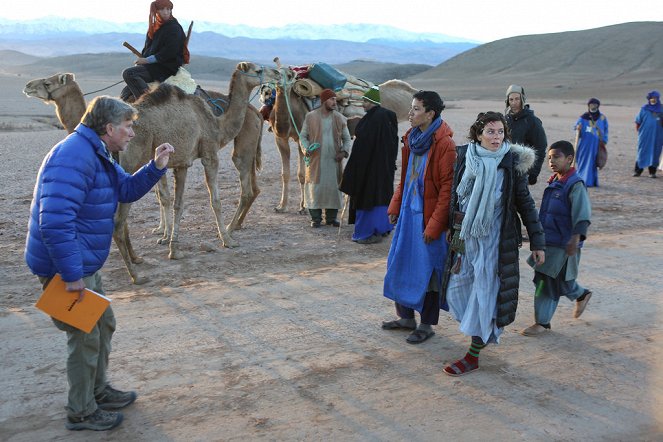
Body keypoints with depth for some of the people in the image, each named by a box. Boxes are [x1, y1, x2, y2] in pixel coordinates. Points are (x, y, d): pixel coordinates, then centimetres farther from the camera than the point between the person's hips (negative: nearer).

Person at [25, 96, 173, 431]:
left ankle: (98, 390, 39)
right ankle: (82, 412, 20)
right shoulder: (74, 156, -24)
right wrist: (72, 275, -29)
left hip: (85, 265, 11)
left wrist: (156, 166, 1)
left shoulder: (97, 155, 10)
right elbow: (54, 221, -32)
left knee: (103, 324, 22)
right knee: (85, 337, 2)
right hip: (65, 268, -11)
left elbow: (126, 190, 18)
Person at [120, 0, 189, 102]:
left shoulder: (174, 28, -8)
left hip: (165, 68, -8)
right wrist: (141, 59, 1)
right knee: (124, 95, 2)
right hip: (152, 66, 9)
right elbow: (147, 49, 21)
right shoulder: (155, 27, 16)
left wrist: (147, 60, -16)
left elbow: (170, 52, -18)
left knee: (128, 73, -27)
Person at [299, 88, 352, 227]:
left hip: (334, 159, 2)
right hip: (316, 159, -2)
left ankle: (331, 217, 16)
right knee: (315, 186, 0)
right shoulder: (310, 117, 1)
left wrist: (344, 152, -5)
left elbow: (347, 139, 12)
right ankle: (316, 218, 10)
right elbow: (303, 136, 6)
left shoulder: (340, 118, 7)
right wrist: (306, 149, -12)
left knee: (334, 186, 4)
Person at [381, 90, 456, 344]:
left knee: (427, 271, 4)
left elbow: (447, 187, -18)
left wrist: (434, 225, -18)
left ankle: (427, 325, 20)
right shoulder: (411, 138, 6)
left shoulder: (444, 144, -18)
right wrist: (395, 206, 13)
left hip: (429, 218, -8)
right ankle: (406, 317, 31)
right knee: (400, 264, 15)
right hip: (408, 212, 8)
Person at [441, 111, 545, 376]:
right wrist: (452, 230, 11)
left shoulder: (512, 164, -9)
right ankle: (486, 332, 36)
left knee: (484, 293, 0)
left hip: (495, 239, -4)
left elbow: (525, 203, -3)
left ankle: (473, 356, 10)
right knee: (457, 289, 10)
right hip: (464, 235, 4)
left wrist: (537, 242, -4)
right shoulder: (464, 156, -1)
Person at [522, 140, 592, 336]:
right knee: (542, 279, 16)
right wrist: (539, 235, 27)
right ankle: (581, 294, 37)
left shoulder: (575, 185, -15)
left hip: (563, 245, -9)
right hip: (548, 240, 9)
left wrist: (576, 238, -31)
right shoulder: (554, 182, 11)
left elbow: (582, 215, -22)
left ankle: (542, 322, 12)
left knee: (549, 282, -1)